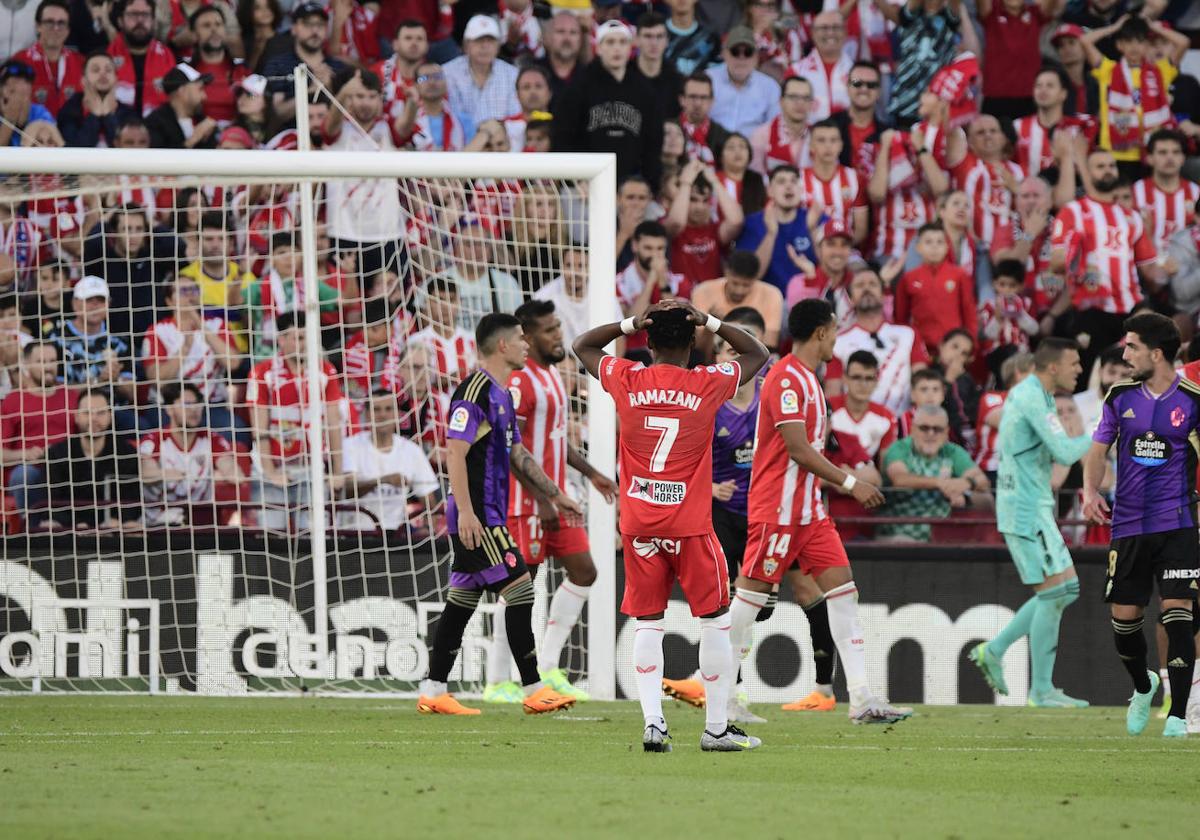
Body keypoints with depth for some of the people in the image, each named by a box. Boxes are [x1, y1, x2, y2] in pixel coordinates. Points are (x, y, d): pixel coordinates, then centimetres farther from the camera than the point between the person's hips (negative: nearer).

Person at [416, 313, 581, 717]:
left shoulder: (501, 394, 18)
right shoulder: (474, 390, -13)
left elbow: (518, 455, 25)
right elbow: (455, 451, -19)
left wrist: (555, 495, 23)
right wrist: (465, 512, -23)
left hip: (485, 517, 10)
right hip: (478, 518, -10)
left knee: (462, 601, 10)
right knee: (519, 589, -10)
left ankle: (433, 691, 12)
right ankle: (534, 691, -8)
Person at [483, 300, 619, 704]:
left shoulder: (552, 374, 13)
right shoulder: (519, 381, -17)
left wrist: (590, 473, 21)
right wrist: (542, 501, -22)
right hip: (525, 502, -9)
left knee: (583, 572, 7)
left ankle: (548, 667, 13)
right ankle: (498, 682, 3)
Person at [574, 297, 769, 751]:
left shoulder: (627, 381, -1)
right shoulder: (707, 384, -5)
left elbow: (583, 345, 19)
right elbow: (758, 354, 13)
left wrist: (630, 323, 8)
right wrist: (712, 323, 6)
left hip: (638, 525, 2)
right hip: (690, 524, -2)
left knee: (647, 624, 6)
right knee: (715, 621, 7)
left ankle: (652, 722, -5)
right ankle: (716, 727, 8)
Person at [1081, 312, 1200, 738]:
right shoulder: (1120, 397, 6)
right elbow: (1098, 450, 10)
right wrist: (1091, 491, -7)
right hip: (1128, 523, 3)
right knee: (1123, 616, 4)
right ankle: (1142, 686, 34)